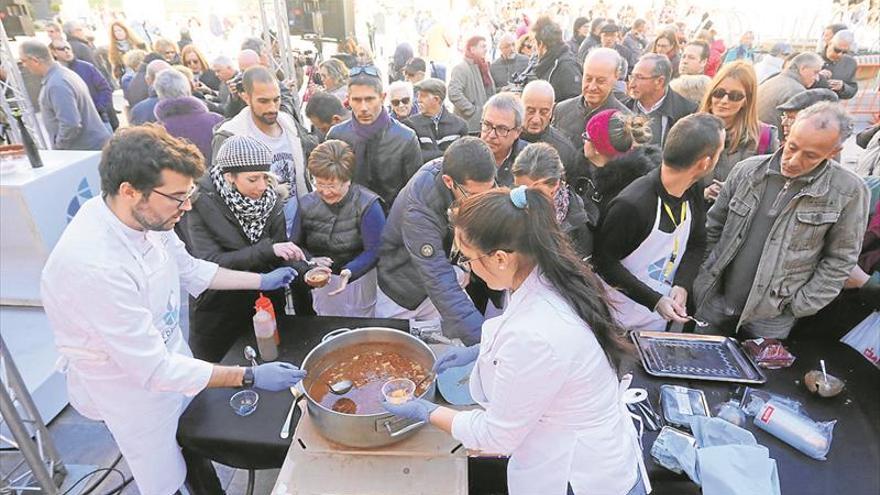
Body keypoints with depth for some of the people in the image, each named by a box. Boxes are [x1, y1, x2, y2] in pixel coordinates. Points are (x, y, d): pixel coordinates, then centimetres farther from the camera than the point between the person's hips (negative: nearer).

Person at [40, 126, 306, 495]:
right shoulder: (94, 265, -37)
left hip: (169, 356, 6)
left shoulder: (144, 215, -16)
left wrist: (262, 280, 6)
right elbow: (153, 368, -30)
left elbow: (189, 270, 5)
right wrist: (249, 377, -27)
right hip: (133, 389, -6)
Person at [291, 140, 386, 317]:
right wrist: (310, 261, -19)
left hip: (358, 280, -3)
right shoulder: (307, 203, -3)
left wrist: (349, 271, -35)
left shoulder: (367, 204, -17)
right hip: (321, 284, 4)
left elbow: (374, 251, -20)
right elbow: (295, 244, 1)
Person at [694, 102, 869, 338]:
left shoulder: (849, 192, -11)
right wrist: (706, 274, 4)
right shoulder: (747, 170, -4)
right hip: (714, 302, 3)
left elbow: (840, 259, -5)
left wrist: (799, 307, -7)